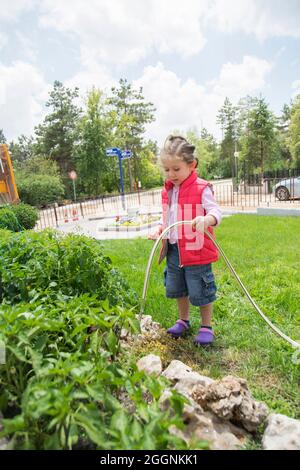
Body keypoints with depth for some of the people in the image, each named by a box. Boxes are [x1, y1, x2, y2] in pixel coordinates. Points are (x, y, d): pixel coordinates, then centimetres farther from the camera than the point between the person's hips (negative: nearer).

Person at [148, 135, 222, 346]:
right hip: (174, 250, 7)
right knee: (177, 288, 19)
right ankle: (184, 320, 42)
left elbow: (216, 211, -18)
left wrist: (206, 219, -40)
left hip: (196, 250, -7)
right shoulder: (167, 191, 9)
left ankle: (206, 326, 28)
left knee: (199, 291, 5)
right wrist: (159, 230, 0)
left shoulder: (201, 188, -13)